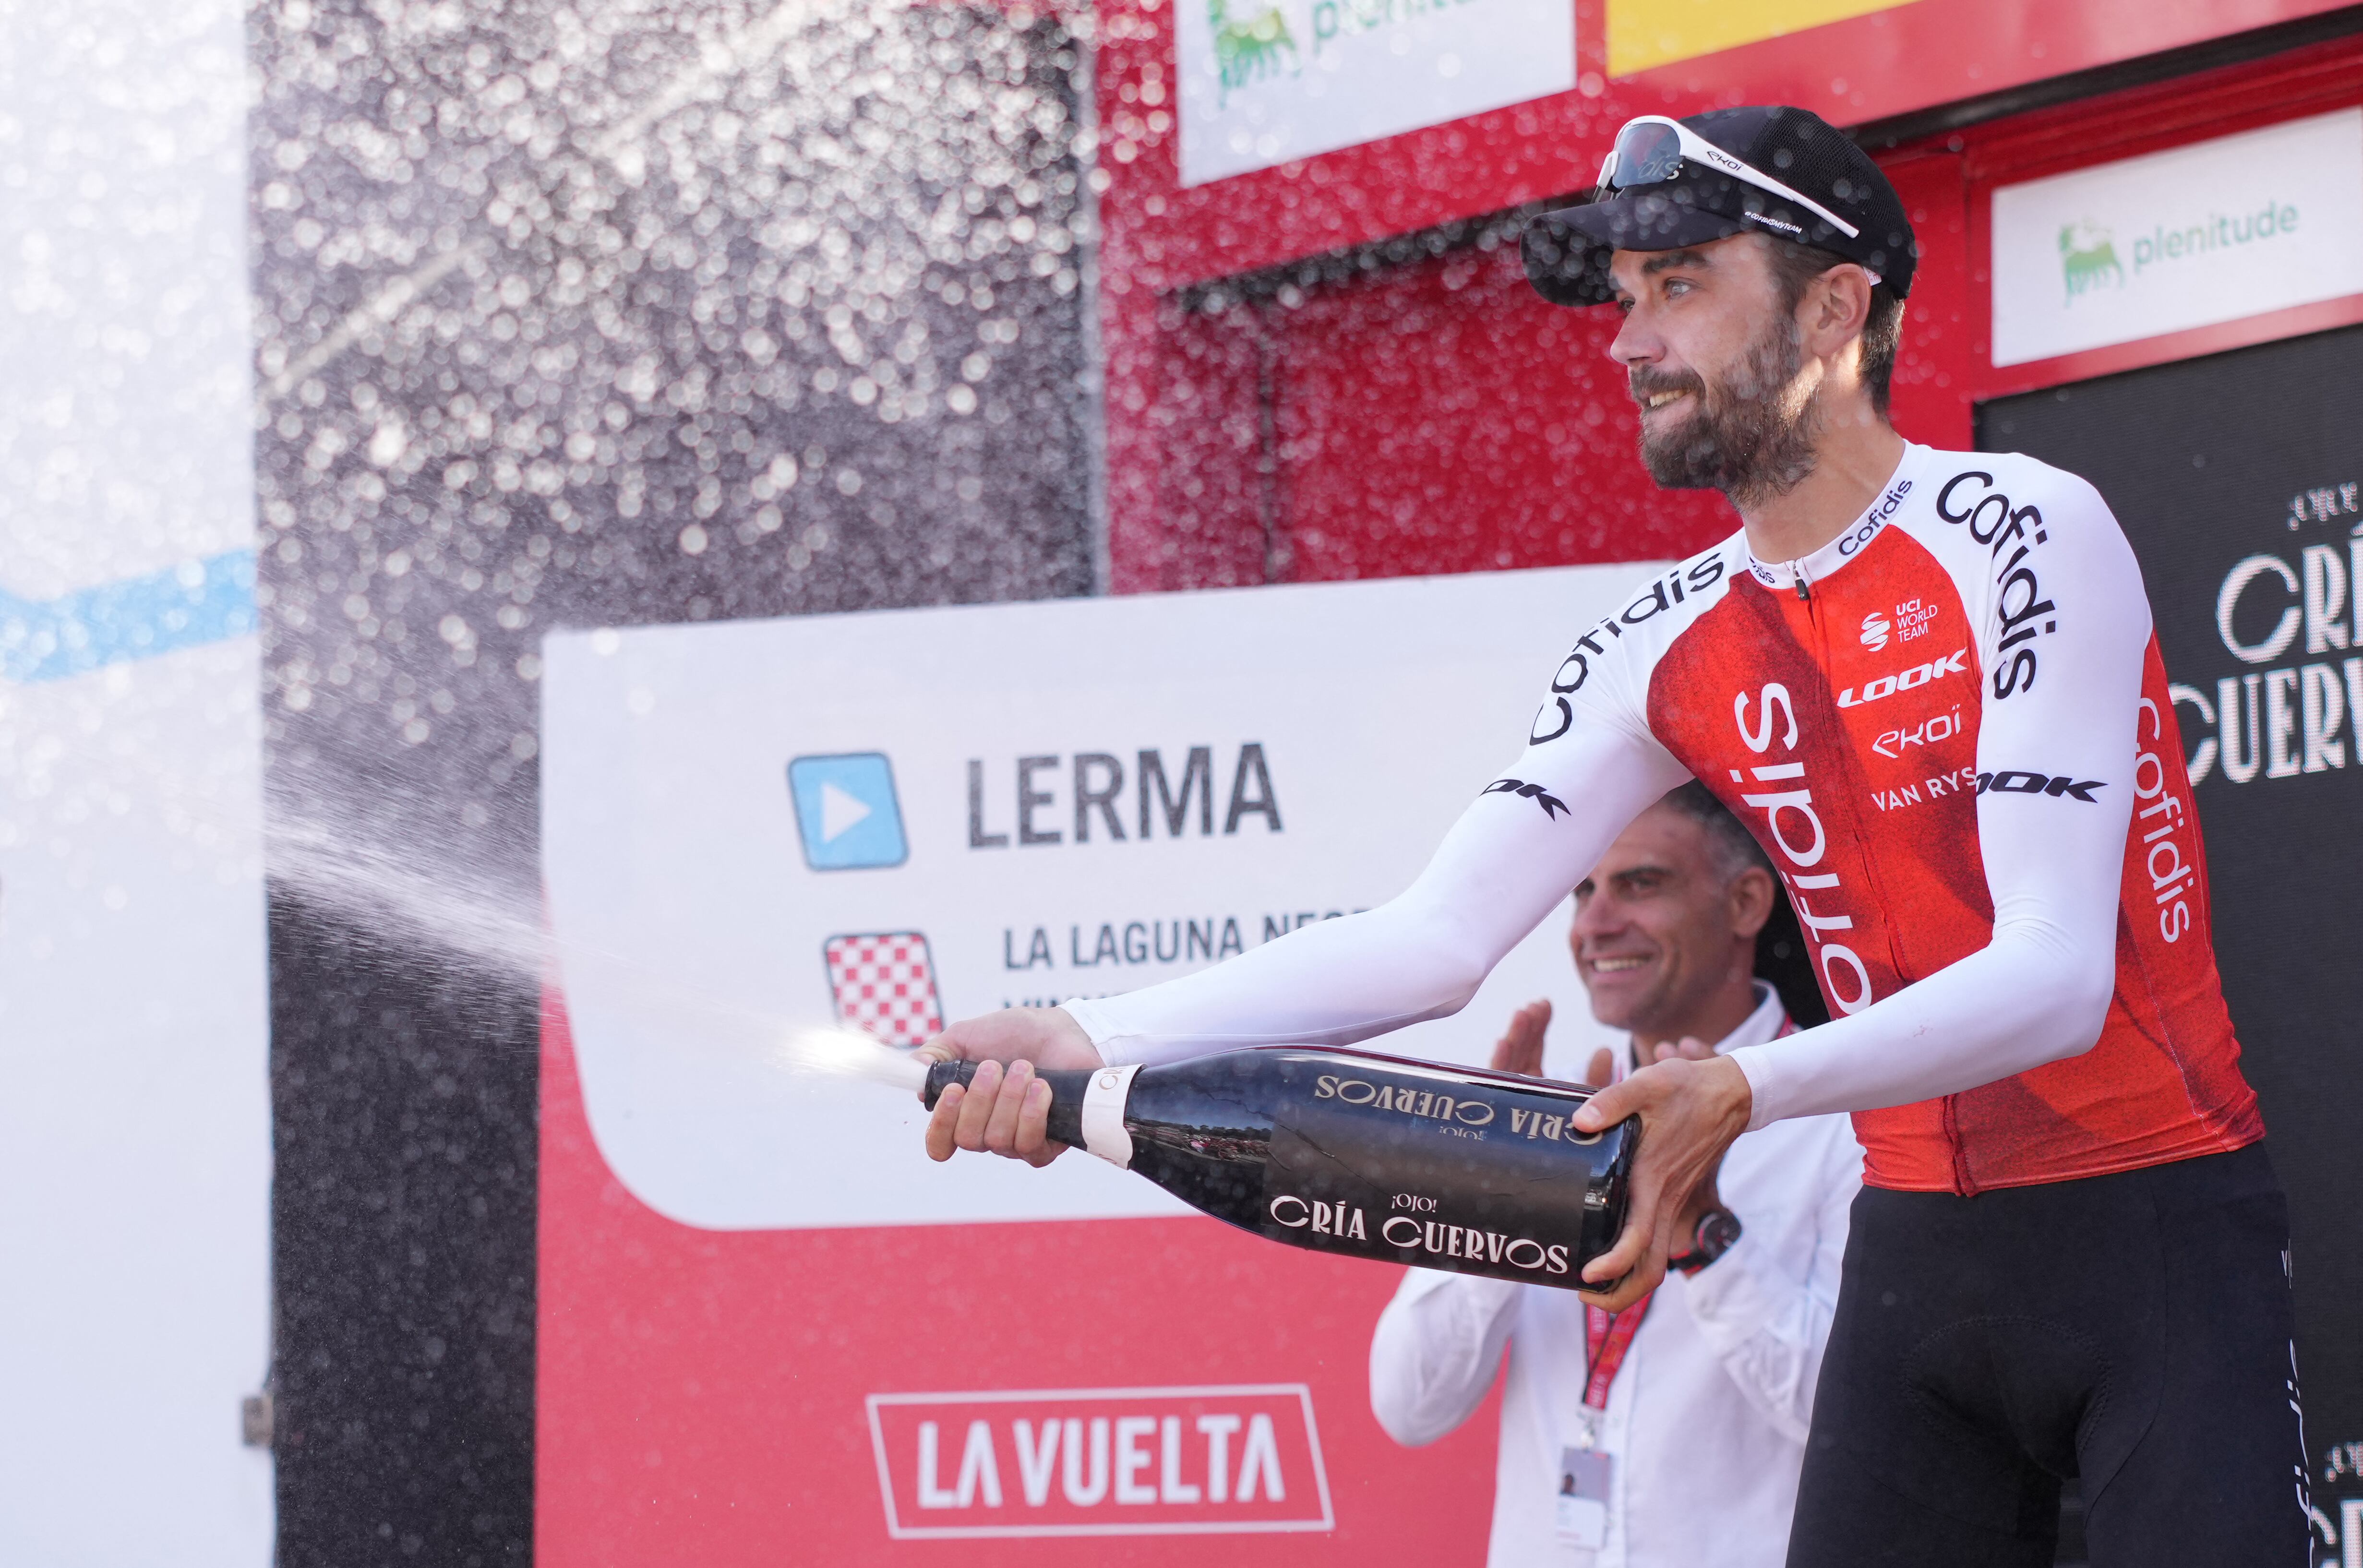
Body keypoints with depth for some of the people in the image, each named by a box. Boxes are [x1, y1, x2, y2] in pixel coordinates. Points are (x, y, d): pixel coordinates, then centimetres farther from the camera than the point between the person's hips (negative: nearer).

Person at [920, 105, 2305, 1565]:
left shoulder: (2023, 534, -13)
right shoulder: (1672, 647, 5)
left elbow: (2055, 976, -22)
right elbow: (1440, 935, 1)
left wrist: (1742, 1089, -37)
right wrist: (1093, 1040, -12)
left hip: (2154, 1233, -5)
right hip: (1918, 1250, 5)